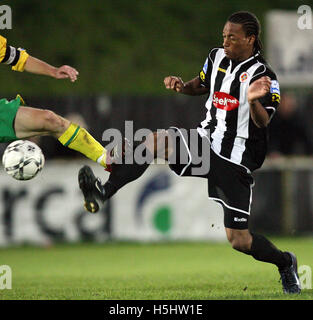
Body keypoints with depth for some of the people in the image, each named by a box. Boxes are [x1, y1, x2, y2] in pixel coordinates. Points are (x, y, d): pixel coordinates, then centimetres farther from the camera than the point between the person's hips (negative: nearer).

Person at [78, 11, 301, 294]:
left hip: (235, 162, -5)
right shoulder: (217, 57, 4)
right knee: (157, 140, -25)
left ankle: (285, 263, 26)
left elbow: (263, 123, -25)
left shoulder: (262, 76, -15)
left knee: (239, 241, -4)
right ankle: (104, 192, -36)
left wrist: (254, 101, -45)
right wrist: (182, 86, 3)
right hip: (206, 141, 5)